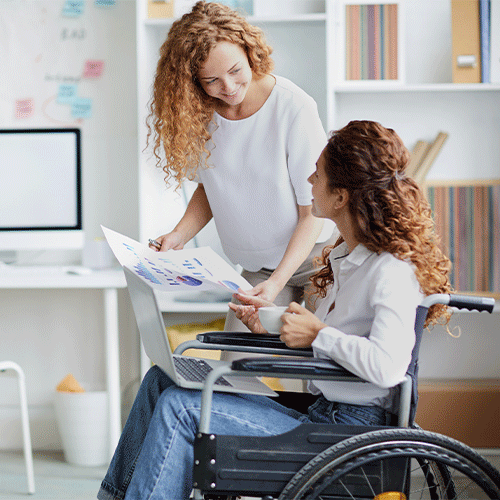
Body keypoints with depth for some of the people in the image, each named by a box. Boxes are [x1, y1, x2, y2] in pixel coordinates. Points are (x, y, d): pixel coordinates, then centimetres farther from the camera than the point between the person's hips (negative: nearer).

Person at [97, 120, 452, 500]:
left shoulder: (393, 272, -20)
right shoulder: (348, 255, 11)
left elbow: (386, 366, -34)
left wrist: (317, 334, -20)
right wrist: (276, 323, 8)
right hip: (322, 414, 10)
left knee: (181, 408, -15)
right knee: (163, 379, 8)